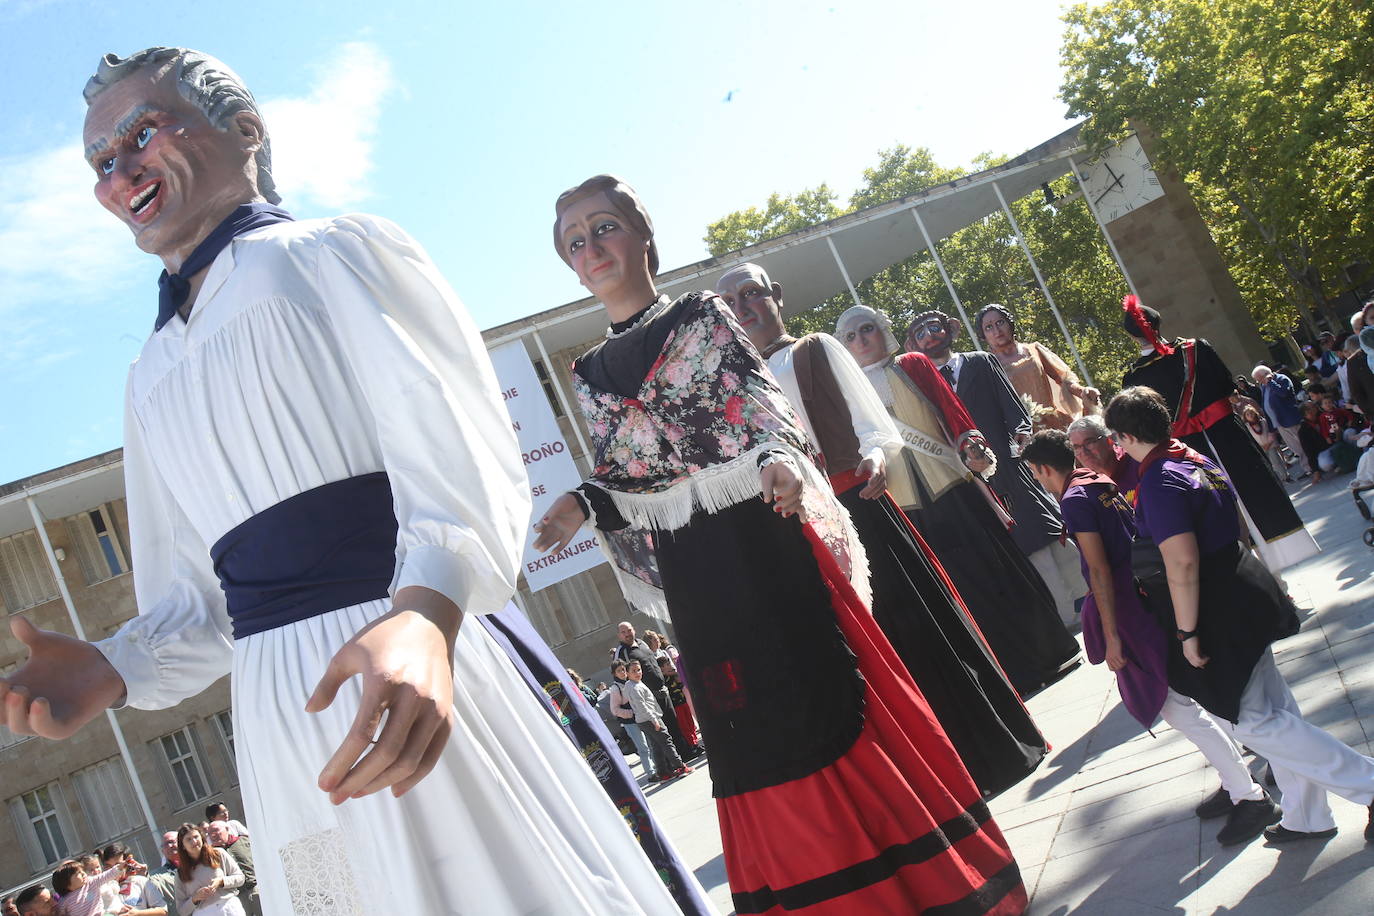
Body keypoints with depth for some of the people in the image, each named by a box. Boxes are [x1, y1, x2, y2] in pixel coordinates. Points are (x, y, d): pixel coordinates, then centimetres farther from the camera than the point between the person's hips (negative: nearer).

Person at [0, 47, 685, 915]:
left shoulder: (333, 252, 4)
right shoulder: (152, 378, 24)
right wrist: (112, 669, -1)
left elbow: (456, 447, -13)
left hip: (413, 662, -5)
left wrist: (424, 614, -31)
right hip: (274, 723, 6)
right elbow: (196, 600, 20)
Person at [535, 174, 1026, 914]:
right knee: (761, 743, 5)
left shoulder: (702, 316, 6)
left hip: (769, 545, -3)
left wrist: (780, 458, -24)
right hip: (697, 578, 3)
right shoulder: (591, 376, 14)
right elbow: (633, 488, 12)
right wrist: (586, 505, -7)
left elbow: (770, 411, -3)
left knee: (837, 702, -2)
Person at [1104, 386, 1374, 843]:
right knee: (1273, 706, 17)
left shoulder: (1158, 483, -21)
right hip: (1246, 590, 10)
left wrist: (1188, 633, -20)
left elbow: (1182, 563, -27)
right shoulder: (1197, 459, 8)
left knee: (1250, 721, 1)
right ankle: (1306, 817, 29)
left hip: (1220, 611, -10)